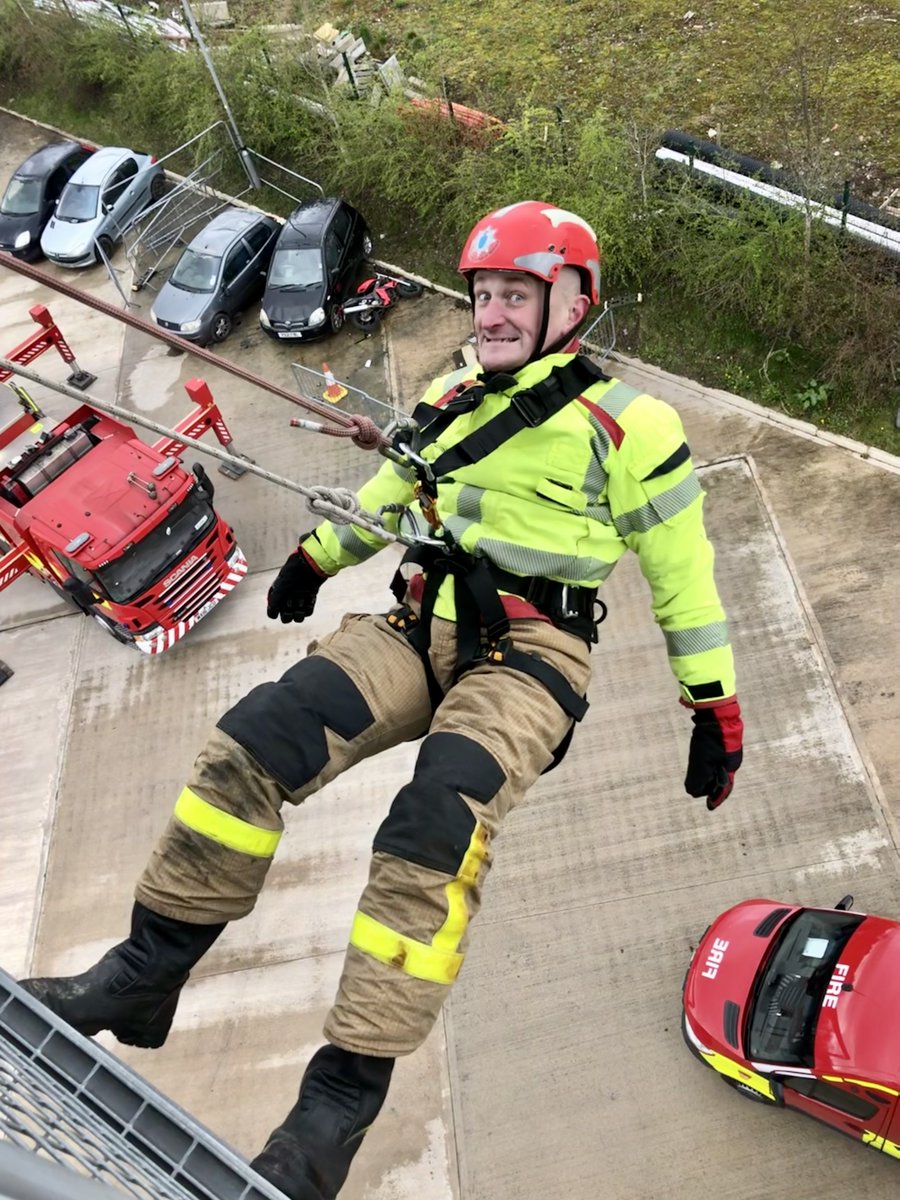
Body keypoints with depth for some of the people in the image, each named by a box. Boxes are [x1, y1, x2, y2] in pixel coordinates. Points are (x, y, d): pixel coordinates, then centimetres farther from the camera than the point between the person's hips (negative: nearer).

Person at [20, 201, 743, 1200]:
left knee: (435, 826, -31)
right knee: (252, 741, -18)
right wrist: (316, 557, 43)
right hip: (421, 627, 5)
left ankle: (341, 1100, -18)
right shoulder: (453, 398, 19)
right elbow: (389, 494, 35)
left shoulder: (625, 423, 3)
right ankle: (144, 976, -4)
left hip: (529, 656, -4)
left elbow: (682, 572, 6)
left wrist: (715, 708, 7)